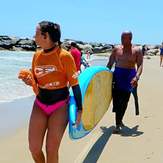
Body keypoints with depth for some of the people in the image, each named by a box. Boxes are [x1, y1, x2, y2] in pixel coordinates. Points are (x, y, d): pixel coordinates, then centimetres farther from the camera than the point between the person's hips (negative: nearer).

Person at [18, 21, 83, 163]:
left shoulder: (64, 56, -15)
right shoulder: (37, 55, 2)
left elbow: (75, 84, -11)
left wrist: (79, 109, -10)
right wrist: (28, 80, -8)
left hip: (60, 106, -5)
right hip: (40, 105, 5)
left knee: (51, 150, 0)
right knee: (34, 148, 4)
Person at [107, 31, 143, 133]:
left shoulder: (137, 51, -1)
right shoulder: (116, 49, 6)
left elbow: (140, 65, -7)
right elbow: (110, 64, 11)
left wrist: (137, 77, -23)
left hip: (129, 77, -2)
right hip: (117, 76, 3)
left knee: (123, 101, -3)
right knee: (116, 99, 0)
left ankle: (118, 124, 6)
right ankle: (119, 121, 19)